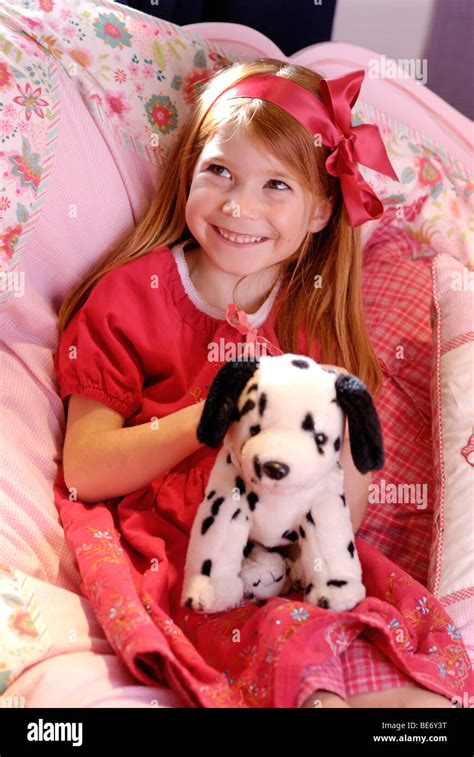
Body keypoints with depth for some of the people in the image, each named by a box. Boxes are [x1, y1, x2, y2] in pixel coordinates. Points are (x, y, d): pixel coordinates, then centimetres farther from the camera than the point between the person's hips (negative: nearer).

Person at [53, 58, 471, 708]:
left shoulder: (321, 313, 8)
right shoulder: (131, 295, 1)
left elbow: (345, 519, 7)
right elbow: (83, 469, -7)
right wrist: (212, 414, -17)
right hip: (171, 550, -3)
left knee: (419, 621, -22)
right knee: (287, 637, -30)